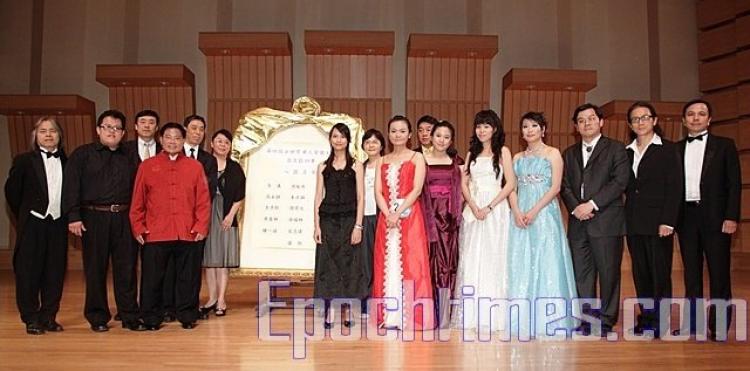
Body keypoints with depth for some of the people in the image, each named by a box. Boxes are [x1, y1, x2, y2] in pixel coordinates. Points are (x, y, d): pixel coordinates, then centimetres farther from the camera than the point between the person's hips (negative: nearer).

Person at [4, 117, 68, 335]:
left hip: (58, 224, 2)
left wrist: (68, 215, 7)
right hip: (33, 224, -2)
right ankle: (31, 319, 13)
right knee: (29, 272, 2)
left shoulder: (66, 162, 6)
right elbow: (11, 190, 5)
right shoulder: (25, 161, -1)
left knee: (55, 272, 6)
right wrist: (22, 216, 8)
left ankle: (49, 317, 17)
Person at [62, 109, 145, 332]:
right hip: (94, 217, -2)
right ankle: (97, 317, 16)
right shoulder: (82, 154, 6)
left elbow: (136, 189, 10)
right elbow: (71, 186, -2)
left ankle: (130, 316, 11)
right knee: (95, 269, 5)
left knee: (126, 268, 3)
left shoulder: (128, 157, 14)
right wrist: (74, 216, -12)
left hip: (124, 218, 2)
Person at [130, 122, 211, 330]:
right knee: (152, 278, 6)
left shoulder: (195, 167, 7)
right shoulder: (147, 166, 6)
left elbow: (203, 200, 4)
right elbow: (138, 200, 6)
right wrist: (138, 228, 1)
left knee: (188, 277, 7)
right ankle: (152, 318, 20)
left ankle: (187, 316, 21)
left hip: (188, 234, 0)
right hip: (155, 234, 0)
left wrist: (201, 227, -3)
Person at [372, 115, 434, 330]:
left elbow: (417, 189, -7)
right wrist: (388, 214, -10)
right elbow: (378, 192, 6)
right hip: (386, 217, 4)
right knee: (387, 264, 3)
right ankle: (389, 316, 9)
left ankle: (410, 316, 1)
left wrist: (398, 213, -15)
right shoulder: (382, 161, 15)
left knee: (409, 263, -5)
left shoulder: (417, 158, 3)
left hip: (410, 217, -4)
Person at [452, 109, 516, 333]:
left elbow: (510, 184, -5)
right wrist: (473, 206, -8)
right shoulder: (472, 153, 16)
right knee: (471, 260, 3)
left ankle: (492, 316, 6)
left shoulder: (502, 151, 2)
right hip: (472, 210, 4)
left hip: (495, 210, -4)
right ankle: (471, 315, 10)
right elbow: (464, 183, 9)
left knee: (493, 260, -2)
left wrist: (489, 207, -13)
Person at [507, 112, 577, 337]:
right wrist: (516, 212, -8)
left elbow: (555, 187, -6)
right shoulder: (518, 158, 15)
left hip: (545, 214, -4)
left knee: (546, 263, -5)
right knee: (521, 264, 3)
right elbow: (512, 188, 9)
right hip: (521, 215, 4)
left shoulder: (553, 154, 3)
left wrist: (535, 210, -15)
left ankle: (547, 319, 3)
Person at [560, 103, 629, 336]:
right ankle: (587, 319, 13)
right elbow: (565, 186, 11)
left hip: (606, 221, -4)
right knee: (581, 273, 5)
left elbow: (620, 181, -7)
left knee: (608, 272, 0)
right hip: (578, 222, 4)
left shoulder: (615, 149, 4)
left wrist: (592, 204, -14)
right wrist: (575, 207, -7)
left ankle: (606, 321, 9)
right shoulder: (569, 154, 19)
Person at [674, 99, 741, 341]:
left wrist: (731, 217, -10)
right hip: (686, 216, 3)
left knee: (719, 272, 1)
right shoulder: (676, 149, 11)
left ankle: (718, 326, 9)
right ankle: (692, 322, 16)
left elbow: (734, 183, -1)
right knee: (691, 271, 9)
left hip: (714, 216, -3)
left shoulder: (724, 145, 4)